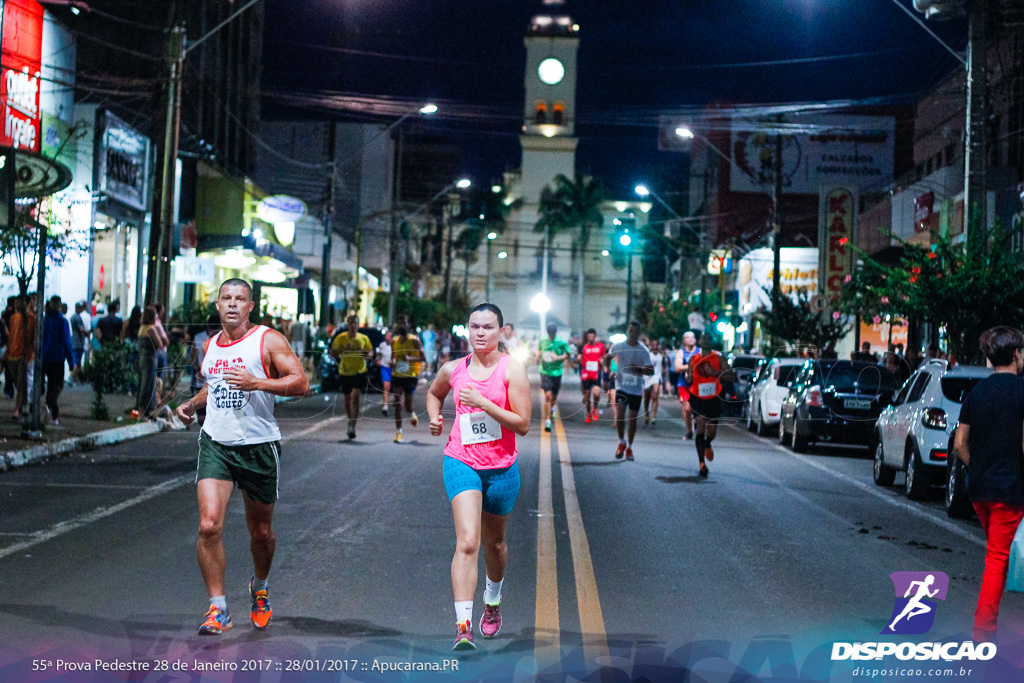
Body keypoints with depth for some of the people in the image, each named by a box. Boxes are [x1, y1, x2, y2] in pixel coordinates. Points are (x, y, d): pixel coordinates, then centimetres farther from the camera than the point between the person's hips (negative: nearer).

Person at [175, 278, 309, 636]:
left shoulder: (268, 340, -5)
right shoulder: (210, 345, 11)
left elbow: (301, 383, -13)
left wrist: (256, 383, -24)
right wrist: (192, 404, 11)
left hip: (258, 446, -3)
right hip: (216, 444, 3)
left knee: (261, 531, 12)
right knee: (209, 525, -15)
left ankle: (259, 587, 42)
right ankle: (218, 608, -6)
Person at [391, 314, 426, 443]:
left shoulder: (414, 340, -6)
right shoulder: (394, 342, 7)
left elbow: (423, 358, -6)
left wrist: (410, 358, -24)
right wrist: (393, 362, -5)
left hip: (410, 376, -3)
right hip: (396, 375, 3)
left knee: (408, 405, 3)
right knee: (397, 404, -4)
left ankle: (412, 414, 40)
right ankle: (399, 432, 0)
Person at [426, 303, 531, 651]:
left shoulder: (512, 369, -7)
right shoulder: (453, 369, 3)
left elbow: (523, 425, -12)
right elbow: (434, 393, 26)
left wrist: (483, 403, -20)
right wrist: (434, 417, 6)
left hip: (501, 468, 0)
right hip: (461, 462, 0)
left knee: (494, 541, 19)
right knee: (467, 542, -17)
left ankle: (493, 601, 48)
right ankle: (463, 627, -22)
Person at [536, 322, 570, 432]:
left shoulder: (561, 343, -4)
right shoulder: (542, 341, 5)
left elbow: (567, 355, 0)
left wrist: (558, 357, -18)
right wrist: (538, 355, 0)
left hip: (557, 373, 0)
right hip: (545, 372, 0)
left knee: (554, 396, 13)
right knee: (548, 395, -14)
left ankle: (552, 408, 50)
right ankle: (547, 421, -12)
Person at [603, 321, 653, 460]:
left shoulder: (644, 351, -6)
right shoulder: (618, 347, -2)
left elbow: (651, 371, -8)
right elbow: (607, 357, 17)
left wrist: (639, 370, -26)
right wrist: (609, 370, 2)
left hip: (637, 389, 0)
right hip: (621, 387, 0)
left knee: (633, 419, 5)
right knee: (619, 415, -15)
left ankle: (629, 447, 21)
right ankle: (621, 442, 8)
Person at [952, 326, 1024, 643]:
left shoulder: (976, 392, 6)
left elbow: (960, 444, 7)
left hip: (978, 487, 6)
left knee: (996, 553, 22)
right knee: (998, 559, -1)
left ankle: (989, 617, 29)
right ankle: (984, 628, -2)